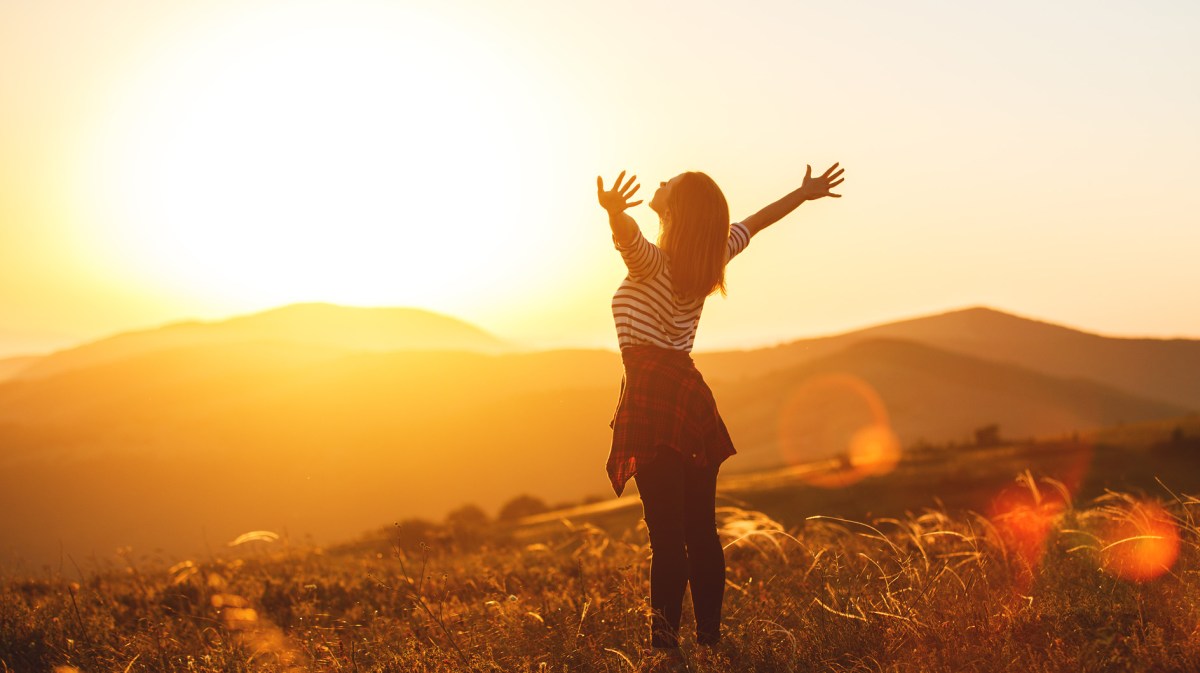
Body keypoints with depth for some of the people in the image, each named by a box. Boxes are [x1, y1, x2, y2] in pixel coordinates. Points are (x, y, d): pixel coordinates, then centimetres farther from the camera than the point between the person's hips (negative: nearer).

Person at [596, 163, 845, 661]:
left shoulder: (652, 263, -10)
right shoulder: (712, 256, 10)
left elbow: (629, 235, -34)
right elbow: (754, 222, 26)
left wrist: (614, 211, -55)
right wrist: (804, 194, 41)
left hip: (651, 395, -7)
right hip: (691, 393, 7)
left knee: (667, 535, -11)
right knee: (701, 531, 10)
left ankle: (666, 646, -12)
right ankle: (710, 637, 13)